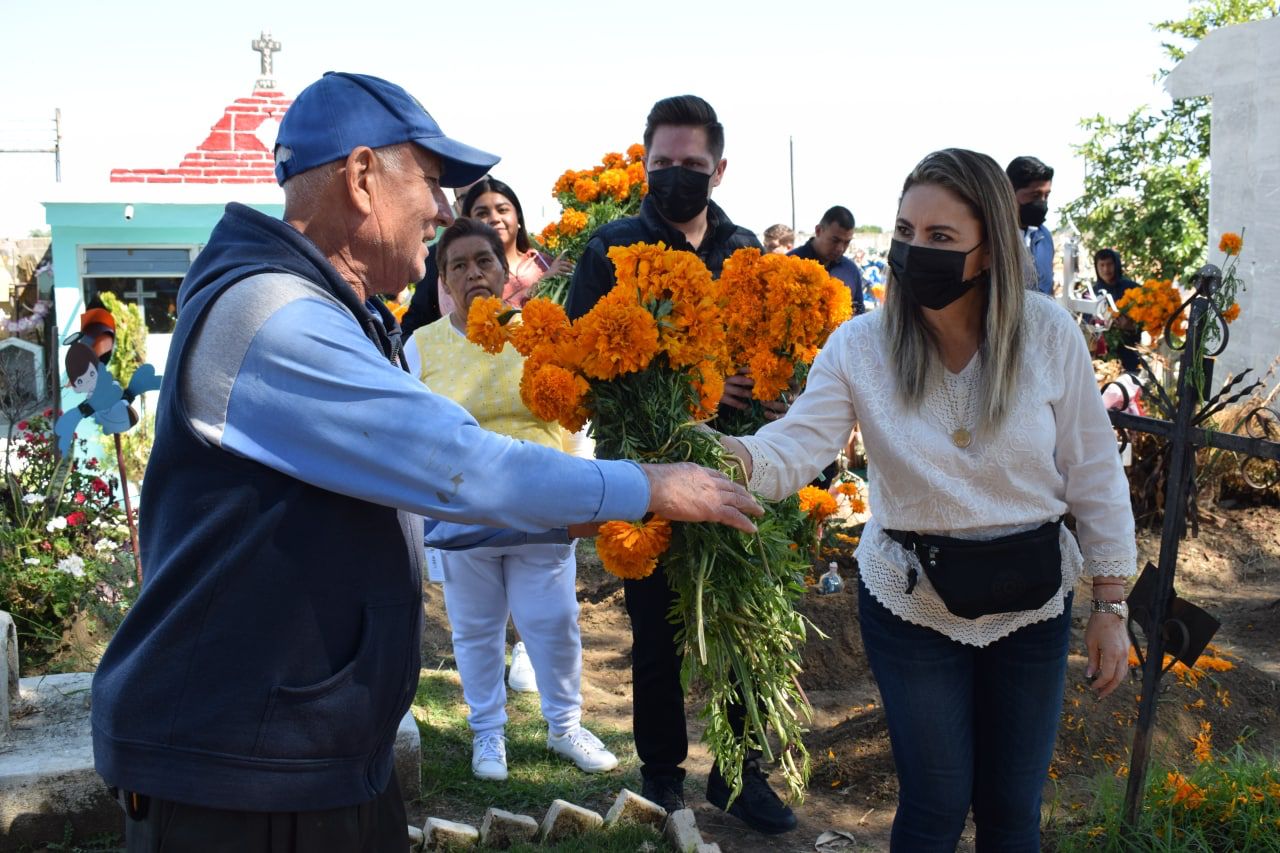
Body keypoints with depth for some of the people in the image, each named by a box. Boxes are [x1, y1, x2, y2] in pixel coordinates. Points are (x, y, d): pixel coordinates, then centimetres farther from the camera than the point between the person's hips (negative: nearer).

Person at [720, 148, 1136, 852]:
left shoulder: (1049, 334, -11)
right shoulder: (861, 345, -12)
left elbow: (1094, 473, -4)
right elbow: (794, 450, -22)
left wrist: (1111, 607, -3)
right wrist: (728, 453, -45)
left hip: (1032, 603, 1)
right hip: (911, 603, -1)